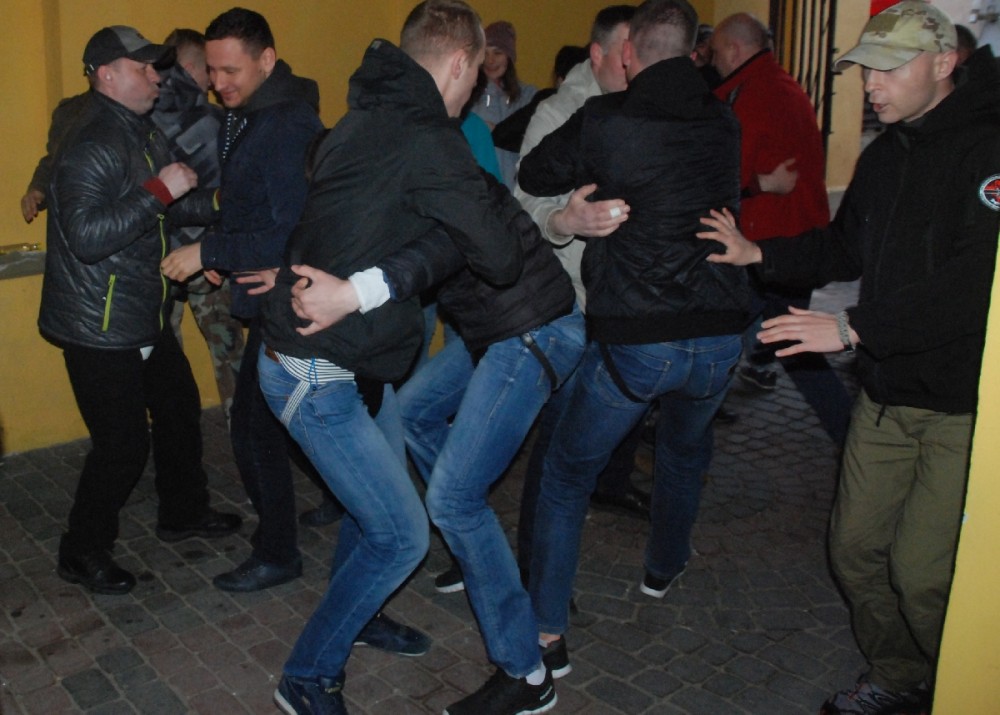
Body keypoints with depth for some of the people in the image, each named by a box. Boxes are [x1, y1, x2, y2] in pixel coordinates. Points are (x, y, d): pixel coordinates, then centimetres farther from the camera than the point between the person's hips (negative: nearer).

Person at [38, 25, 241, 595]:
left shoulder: (143, 134, 10)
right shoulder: (90, 145, -20)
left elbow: (171, 208, 22)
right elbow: (86, 236, -30)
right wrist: (159, 191, -30)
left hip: (144, 317, 10)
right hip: (99, 328, -10)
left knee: (180, 407, 19)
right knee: (123, 443, -4)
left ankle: (183, 512, 38)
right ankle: (83, 553, 17)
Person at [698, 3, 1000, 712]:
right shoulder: (888, 153, 10)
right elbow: (847, 247, 21)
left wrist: (855, 328, -29)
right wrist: (758, 254, 8)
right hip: (890, 389, 8)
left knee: (921, 571, -6)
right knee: (856, 548, 11)